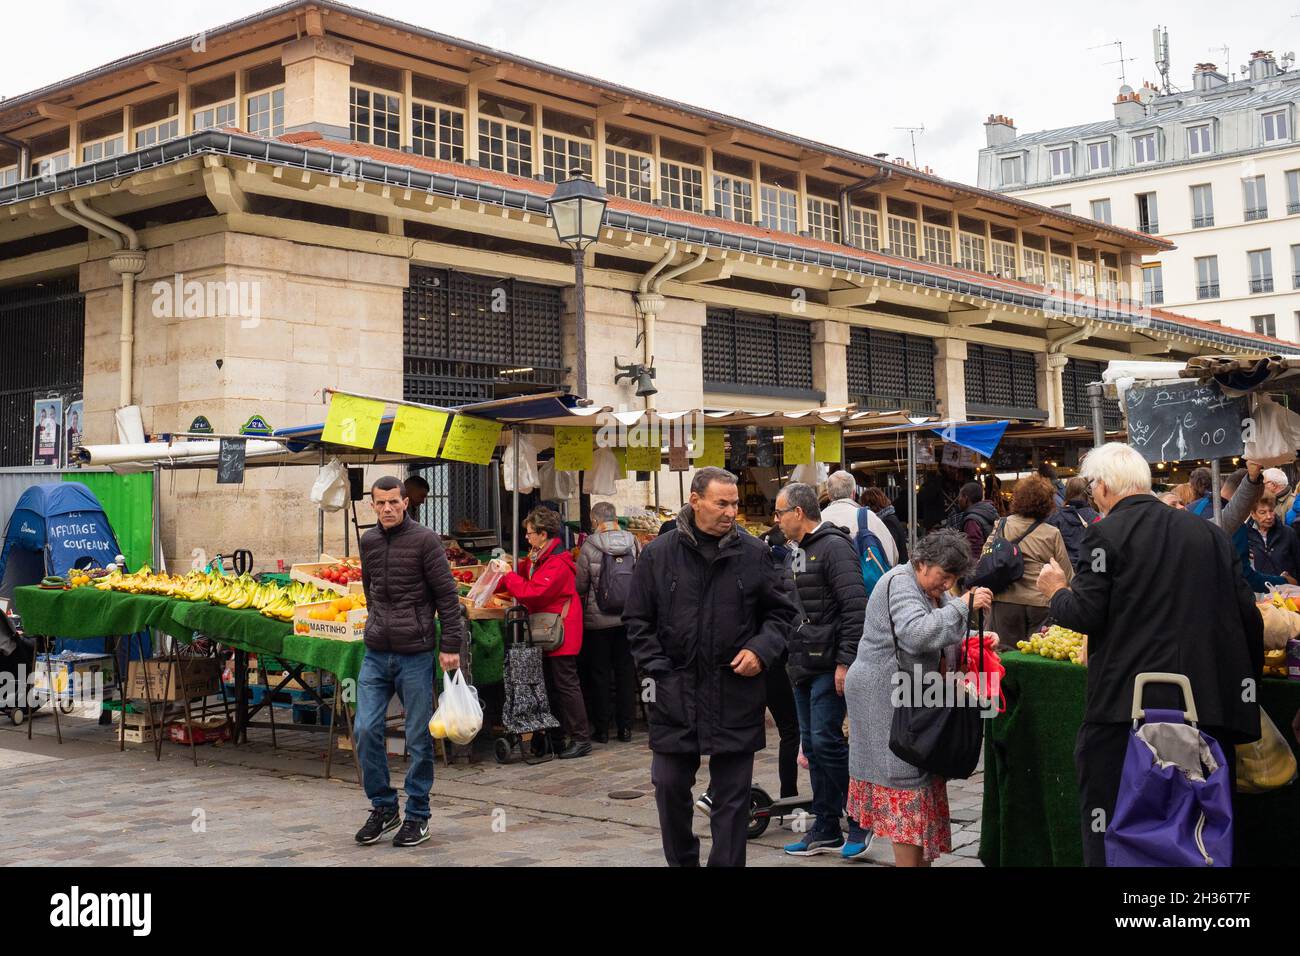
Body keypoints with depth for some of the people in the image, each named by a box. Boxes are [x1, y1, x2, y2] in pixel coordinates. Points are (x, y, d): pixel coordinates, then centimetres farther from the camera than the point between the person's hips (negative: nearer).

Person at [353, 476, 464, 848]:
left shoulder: (424, 540, -7)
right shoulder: (368, 541, 9)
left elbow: (447, 595, -7)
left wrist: (450, 645, -11)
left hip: (415, 653, -5)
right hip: (376, 654, 5)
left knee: (419, 738, 3)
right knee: (365, 730, 0)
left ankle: (417, 815, 15)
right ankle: (383, 807, 17)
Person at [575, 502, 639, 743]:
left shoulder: (590, 547, -13)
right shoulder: (634, 543, -4)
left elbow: (580, 585, -9)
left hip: (598, 620, -3)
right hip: (628, 619, 3)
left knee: (599, 674, 8)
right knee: (626, 671, 12)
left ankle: (601, 729, 11)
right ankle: (625, 727, 15)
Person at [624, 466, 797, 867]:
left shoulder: (754, 553, 2)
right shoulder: (658, 554, 1)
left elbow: (781, 611, 11)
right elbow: (637, 620, 5)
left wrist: (761, 650, -6)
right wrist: (658, 669, -3)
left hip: (736, 695, 0)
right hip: (674, 694, 0)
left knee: (732, 796, 6)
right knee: (670, 787, 9)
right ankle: (681, 860, 28)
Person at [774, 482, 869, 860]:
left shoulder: (834, 546, -12)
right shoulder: (802, 552, 17)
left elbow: (855, 607, -19)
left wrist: (845, 662, -22)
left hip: (828, 666, -9)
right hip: (804, 666, 9)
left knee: (826, 741, -10)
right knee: (812, 745, 10)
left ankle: (861, 821, 5)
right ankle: (826, 830, 18)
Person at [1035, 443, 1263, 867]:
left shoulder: (1107, 534, -7)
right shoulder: (1210, 533, 9)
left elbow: (1085, 615, -10)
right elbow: (1247, 616, 9)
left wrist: (1056, 591, 10)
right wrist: (1246, 682, 21)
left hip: (1126, 703, -5)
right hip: (1208, 702, 6)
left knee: (1110, 835, 3)